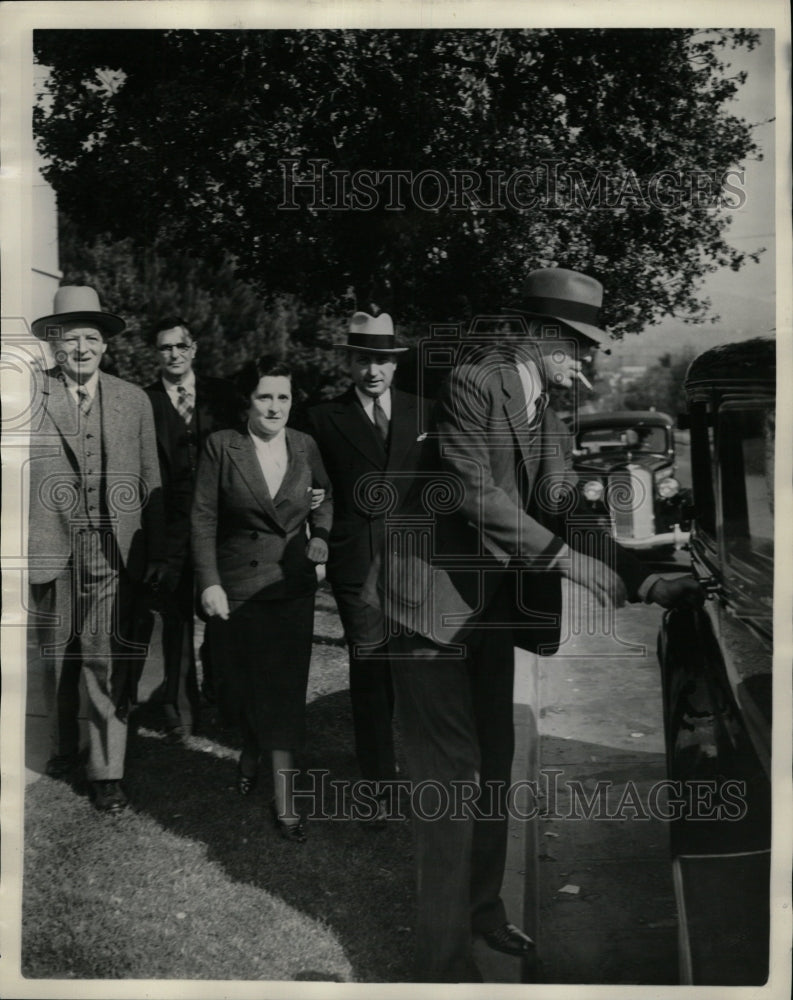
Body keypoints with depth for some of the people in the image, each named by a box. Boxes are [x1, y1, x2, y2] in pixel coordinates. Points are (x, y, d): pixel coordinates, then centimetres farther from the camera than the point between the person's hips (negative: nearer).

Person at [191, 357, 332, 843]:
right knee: (240, 681, 12)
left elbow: (325, 496, 16)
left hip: (292, 584, 1)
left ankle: (284, 797, 9)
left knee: (286, 688, 0)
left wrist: (321, 534, -3)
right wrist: (209, 582, -12)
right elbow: (204, 518, -7)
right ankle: (251, 747, 45)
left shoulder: (305, 446, 0)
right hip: (235, 585, -1)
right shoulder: (222, 446, -7)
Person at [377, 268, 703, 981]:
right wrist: (572, 561, -25)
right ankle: (445, 961, 9)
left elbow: (559, 519, 4)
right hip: (435, 605, -8)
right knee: (453, 778, -4)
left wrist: (644, 583, -6)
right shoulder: (471, 385, -16)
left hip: (493, 607, 9)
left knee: (494, 766, 17)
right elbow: (478, 498, -23)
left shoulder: (549, 418, 9)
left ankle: (483, 911, 37)